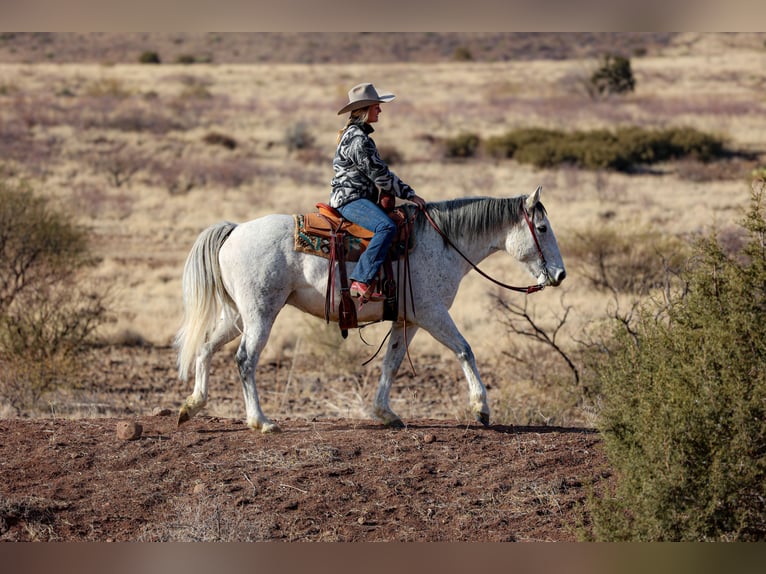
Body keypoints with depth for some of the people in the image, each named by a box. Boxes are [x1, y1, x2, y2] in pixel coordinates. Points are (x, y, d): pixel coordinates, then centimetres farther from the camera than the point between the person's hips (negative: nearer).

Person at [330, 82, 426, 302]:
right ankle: (362, 281, -38)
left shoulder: (356, 134, 18)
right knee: (387, 227, -32)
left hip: (355, 198, 11)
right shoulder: (358, 140, -16)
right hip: (350, 199, -11)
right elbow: (380, 176, -17)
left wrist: (405, 193, 20)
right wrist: (409, 194, -8)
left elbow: (378, 172, 24)